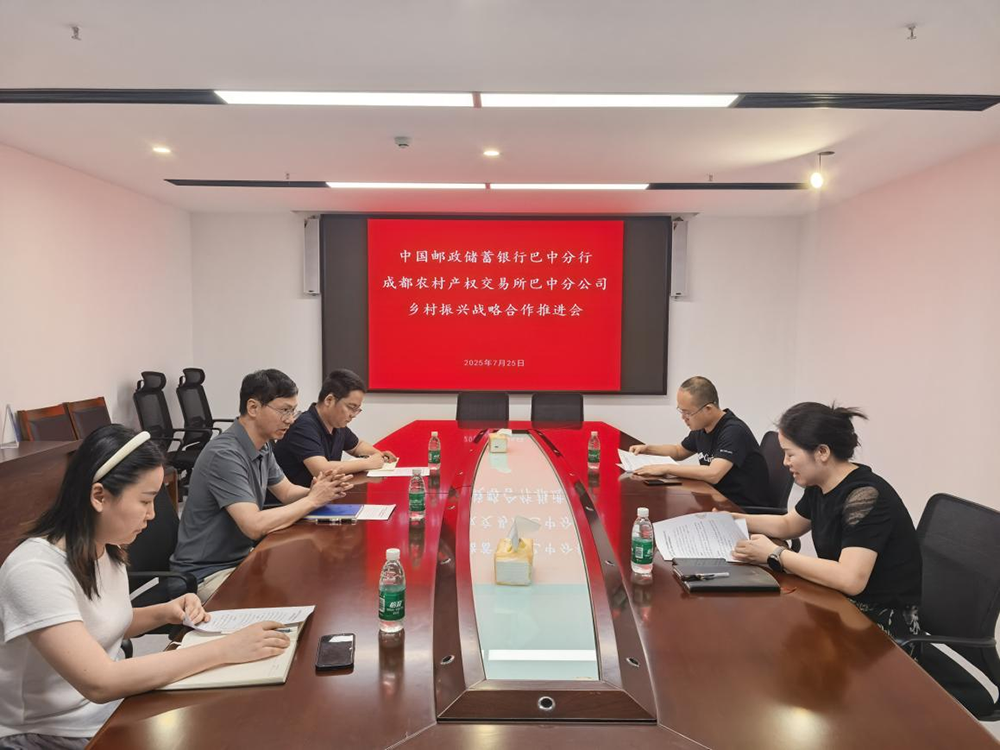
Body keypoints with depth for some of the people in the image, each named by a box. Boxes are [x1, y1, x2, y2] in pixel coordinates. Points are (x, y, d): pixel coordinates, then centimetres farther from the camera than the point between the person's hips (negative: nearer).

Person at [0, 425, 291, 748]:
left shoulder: (107, 549, -1)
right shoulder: (35, 570, -26)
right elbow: (99, 683, -33)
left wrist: (164, 613, -4)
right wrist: (224, 649, -31)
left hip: (115, 706, 7)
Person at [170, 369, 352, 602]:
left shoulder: (263, 446, 2)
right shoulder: (224, 455, -26)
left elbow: (287, 492, 13)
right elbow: (255, 526, -33)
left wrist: (315, 490, -10)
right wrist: (313, 500, -21)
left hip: (242, 557, 8)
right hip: (208, 574, -8)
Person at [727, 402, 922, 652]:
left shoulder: (864, 496, -26)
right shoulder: (820, 487, 1)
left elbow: (850, 579, -36)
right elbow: (789, 525, 19)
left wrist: (775, 554, -27)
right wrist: (735, 520, 5)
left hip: (884, 621, -8)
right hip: (846, 603, 8)